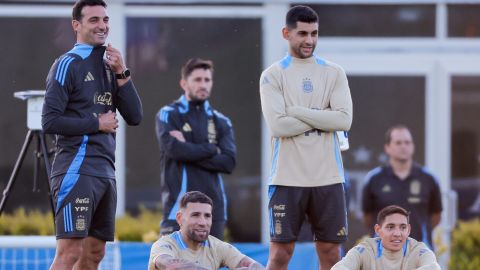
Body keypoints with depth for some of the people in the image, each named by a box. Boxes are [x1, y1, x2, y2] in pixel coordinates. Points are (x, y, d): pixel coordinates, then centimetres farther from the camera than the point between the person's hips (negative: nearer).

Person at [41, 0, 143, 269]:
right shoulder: (68, 65, -5)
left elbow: (135, 117, 9)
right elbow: (50, 122, -13)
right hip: (77, 170, -8)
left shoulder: (110, 66, 16)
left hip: (105, 172, 8)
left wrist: (122, 74, -1)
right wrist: (97, 123, -9)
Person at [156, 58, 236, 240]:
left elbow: (229, 162, -1)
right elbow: (173, 148, -16)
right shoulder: (168, 115, 3)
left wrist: (189, 151, -9)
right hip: (179, 206, -4)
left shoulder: (221, 122, 13)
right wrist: (211, 149, -4)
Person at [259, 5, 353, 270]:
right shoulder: (272, 75, 1)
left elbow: (344, 119, -5)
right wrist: (322, 118, -7)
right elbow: (277, 126, -11)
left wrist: (297, 111, -9)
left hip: (328, 176, 2)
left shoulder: (334, 73, 9)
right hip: (287, 176, -2)